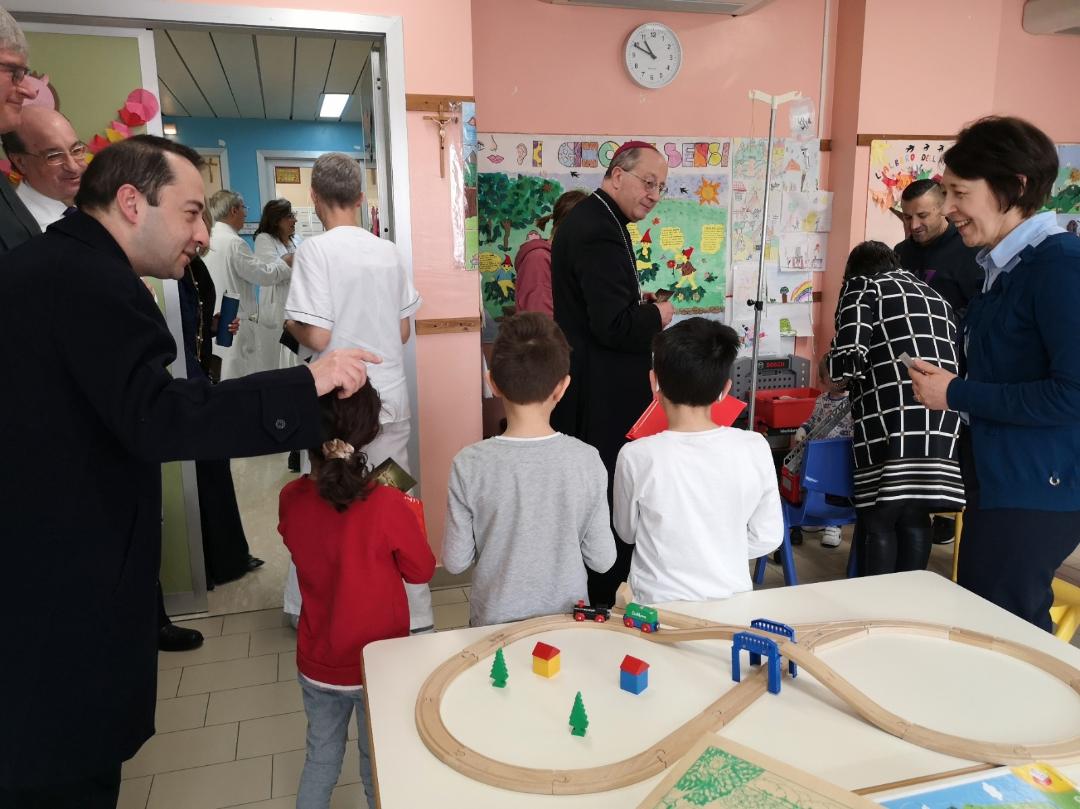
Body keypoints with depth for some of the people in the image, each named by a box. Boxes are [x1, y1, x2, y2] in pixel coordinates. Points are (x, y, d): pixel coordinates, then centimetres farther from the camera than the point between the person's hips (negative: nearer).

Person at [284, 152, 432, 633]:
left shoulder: (315, 250, -10)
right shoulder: (389, 251, 5)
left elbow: (316, 337, -16)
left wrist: (291, 324, 4)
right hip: (392, 399, 4)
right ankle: (416, 617, 15)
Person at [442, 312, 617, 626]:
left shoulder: (469, 464, -19)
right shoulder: (587, 460, -17)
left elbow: (455, 561, -11)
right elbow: (602, 560, -10)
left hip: (495, 622, 0)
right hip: (569, 617, 1)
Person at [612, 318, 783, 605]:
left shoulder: (637, 457, -19)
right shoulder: (755, 448, -13)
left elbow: (627, 532, -1)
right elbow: (768, 537, -1)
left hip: (661, 603, -3)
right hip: (733, 597, 3)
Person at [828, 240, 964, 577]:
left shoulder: (862, 286, 10)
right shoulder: (934, 295, 29)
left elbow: (849, 354, -6)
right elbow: (957, 356, 22)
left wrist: (838, 375, 14)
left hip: (893, 424, -6)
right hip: (943, 423, 6)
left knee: (877, 521, 5)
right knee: (915, 518, 16)